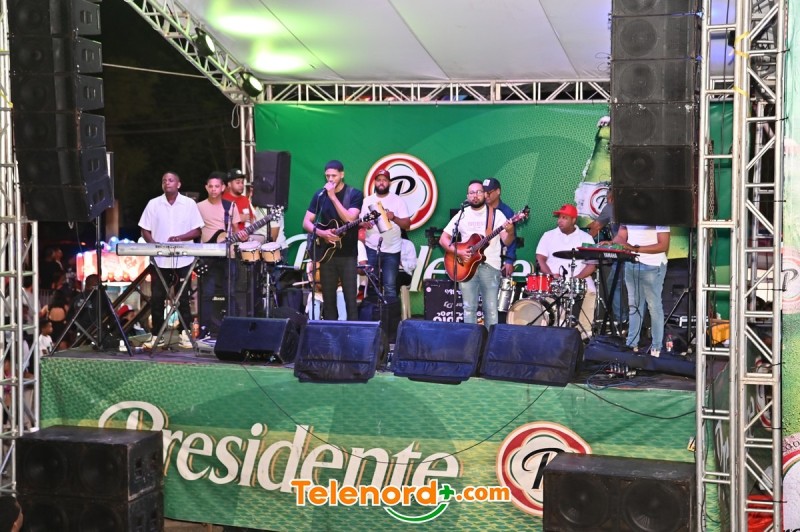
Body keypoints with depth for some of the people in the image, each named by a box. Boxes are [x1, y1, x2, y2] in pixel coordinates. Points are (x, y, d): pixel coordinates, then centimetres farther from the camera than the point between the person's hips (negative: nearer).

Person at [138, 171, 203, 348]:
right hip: (159, 259, 1)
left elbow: (197, 231, 2)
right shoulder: (153, 204, 6)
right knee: (157, 298, 1)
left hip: (183, 259, -1)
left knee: (183, 297, 3)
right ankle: (156, 335, 8)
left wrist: (180, 237, -16)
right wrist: (154, 244, -12)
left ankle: (184, 333, 9)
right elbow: (145, 230, 7)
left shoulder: (189, 204, 3)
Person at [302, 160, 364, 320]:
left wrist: (333, 196, -20)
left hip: (347, 254, -3)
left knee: (351, 298, -5)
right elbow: (306, 222, 5)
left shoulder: (355, 194, -4)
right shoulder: (320, 195, 6)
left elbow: (349, 219, -19)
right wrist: (321, 233, -14)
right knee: (328, 298, 7)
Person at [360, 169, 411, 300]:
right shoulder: (367, 200, 9)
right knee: (371, 285, 7)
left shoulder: (398, 201, 1)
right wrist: (364, 223, -11)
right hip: (371, 249, 2)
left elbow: (407, 225, -3)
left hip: (391, 251, -2)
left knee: (390, 287, -4)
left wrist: (394, 218, -20)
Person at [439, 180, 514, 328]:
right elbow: (443, 239, 8)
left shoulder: (496, 214, 2)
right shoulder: (461, 215, 7)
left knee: (491, 308, -3)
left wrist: (510, 232, -28)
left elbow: (506, 241, -5)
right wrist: (458, 252, -9)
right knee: (469, 308, 3)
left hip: (489, 265, -2)